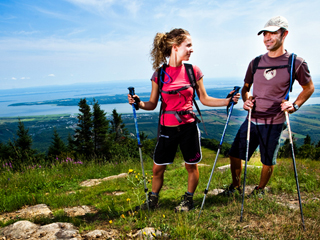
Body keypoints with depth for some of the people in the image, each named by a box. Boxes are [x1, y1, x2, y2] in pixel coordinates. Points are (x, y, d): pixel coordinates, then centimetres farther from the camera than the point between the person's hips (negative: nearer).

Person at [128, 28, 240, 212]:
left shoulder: (193, 71, -2)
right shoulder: (159, 74, -3)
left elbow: (204, 99, 5)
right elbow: (152, 104, 2)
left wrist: (228, 101, -5)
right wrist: (138, 103, -17)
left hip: (189, 126, 0)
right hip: (167, 128, 0)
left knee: (191, 166, 12)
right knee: (158, 168, 9)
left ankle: (188, 200, 35)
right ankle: (153, 200, 32)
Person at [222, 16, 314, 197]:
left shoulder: (296, 63, -6)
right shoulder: (256, 63, 5)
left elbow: (309, 88, 6)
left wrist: (295, 105, -9)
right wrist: (246, 100, -5)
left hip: (274, 123, -3)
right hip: (252, 119, 4)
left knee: (268, 161, 10)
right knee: (235, 154, 7)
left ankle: (260, 189, 36)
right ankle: (235, 186, 31)